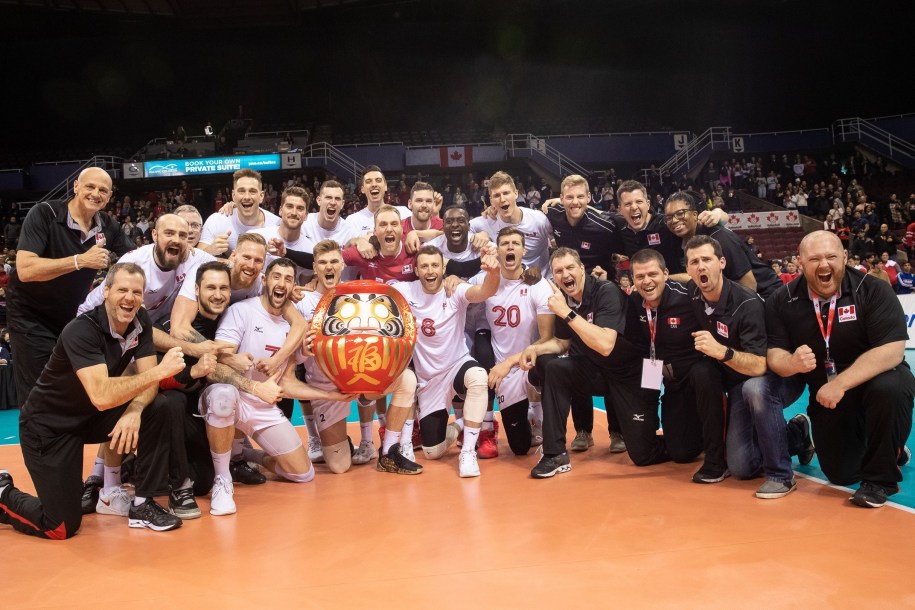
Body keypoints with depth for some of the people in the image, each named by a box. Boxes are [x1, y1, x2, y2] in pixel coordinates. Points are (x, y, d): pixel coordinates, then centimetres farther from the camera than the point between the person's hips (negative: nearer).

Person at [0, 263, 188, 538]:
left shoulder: (140, 321, -9)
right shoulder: (81, 330, -29)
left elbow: (147, 381, -12)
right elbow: (102, 396, -40)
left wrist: (134, 410, -32)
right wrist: (160, 370, -41)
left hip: (92, 416, 6)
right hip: (49, 425, -6)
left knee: (158, 413, -19)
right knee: (62, 527, -9)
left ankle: (142, 504, -5)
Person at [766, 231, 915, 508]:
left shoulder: (873, 290, -18)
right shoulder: (783, 301, -10)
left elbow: (891, 351, -26)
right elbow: (774, 355, -13)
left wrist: (840, 384, -34)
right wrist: (792, 363, -37)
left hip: (874, 380, -3)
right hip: (824, 394, 3)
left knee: (890, 389, -38)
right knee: (841, 475, 0)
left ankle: (881, 476, -13)